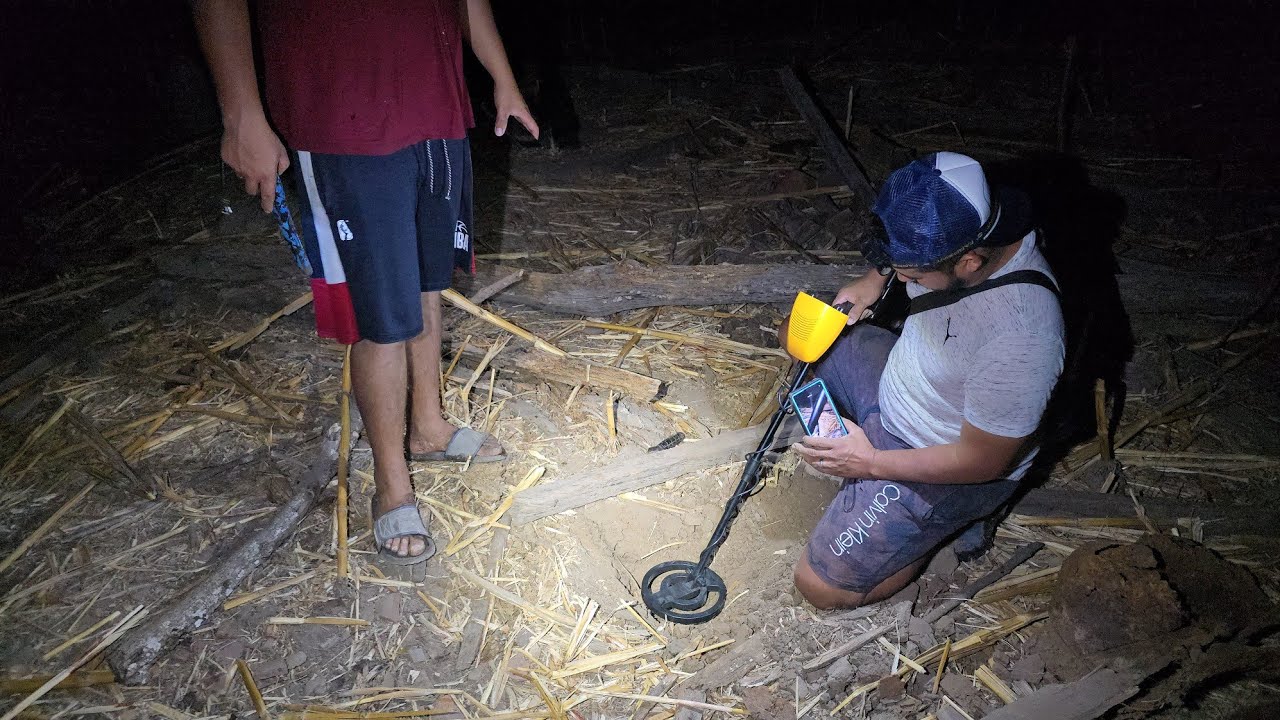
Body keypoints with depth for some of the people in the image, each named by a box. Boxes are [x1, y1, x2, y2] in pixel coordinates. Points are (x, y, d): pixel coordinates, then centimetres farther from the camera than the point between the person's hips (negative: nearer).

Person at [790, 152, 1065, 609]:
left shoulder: (1019, 339, -40)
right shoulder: (962, 236, -19)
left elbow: (984, 461, -26)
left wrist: (871, 462, -23)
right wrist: (877, 278, -7)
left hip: (951, 466, -7)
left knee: (820, 587, -7)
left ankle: (952, 517, 7)